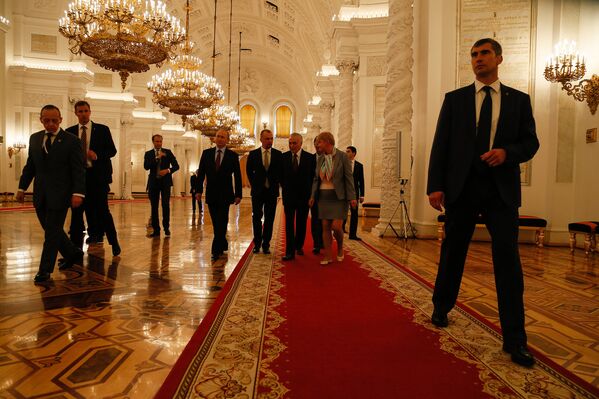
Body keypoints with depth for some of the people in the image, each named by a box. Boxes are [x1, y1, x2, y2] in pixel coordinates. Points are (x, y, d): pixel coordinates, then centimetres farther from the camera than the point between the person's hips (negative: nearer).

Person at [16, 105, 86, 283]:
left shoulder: (72, 141, -6)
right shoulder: (34, 138, 10)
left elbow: (78, 170, -11)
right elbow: (30, 166, 15)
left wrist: (78, 193, -20)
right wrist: (22, 187, 11)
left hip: (60, 194, -6)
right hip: (40, 195, 6)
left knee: (52, 232, 0)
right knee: (51, 230, 14)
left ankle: (45, 270, 11)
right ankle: (73, 253, 33)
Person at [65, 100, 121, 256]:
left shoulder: (102, 129, 3)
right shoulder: (70, 131, 10)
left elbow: (112, 150, 1)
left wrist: (97, 155, -16)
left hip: (98, 175, -3)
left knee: (102, 210, -2)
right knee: (77, 211, 7)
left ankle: (114, 242, 15)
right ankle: (76, 246, 17)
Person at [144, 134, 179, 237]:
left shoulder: (168, 152, 8)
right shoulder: (148, 154, 9)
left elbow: (176, 166, 6)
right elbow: (146, 167, -7)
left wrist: (168, 170, -12)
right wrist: (157, 158, -15)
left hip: (165, 182, -1)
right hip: (153, 182, 1)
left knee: (166, 205, -8)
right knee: (154, 207, 2)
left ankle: (166, 228, 4)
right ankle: (156, 230, 8)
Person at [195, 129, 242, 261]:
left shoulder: (233, 156, 0)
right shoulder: (206, 153, 6)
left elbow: (237, 176, 0)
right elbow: (201, 173, 5)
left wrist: (238, 194, -4)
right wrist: (198, 190, -3)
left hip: (225, 195, -3)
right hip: (211, 194, 3)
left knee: (221, 223, -5)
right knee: (216, 223, 10)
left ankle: (216, 250, 0)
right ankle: (223, 245, 26)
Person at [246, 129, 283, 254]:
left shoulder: (278, 154, 1)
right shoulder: (253, 154, 1)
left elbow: (281, 172, 9)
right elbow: (249, 171, 10)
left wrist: (276, 184, 2)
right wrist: (254, 184, 6)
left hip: (272, 191, 0)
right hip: (257, 191, 0)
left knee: (269, 219, 4)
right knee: (256, 218, 5)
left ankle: (266, 245, 14)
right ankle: (257, 244, 17)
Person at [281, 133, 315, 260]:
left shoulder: (310, 157, -3)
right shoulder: (283, 157, 2)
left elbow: (313, 176, 3)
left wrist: (309, 191, 1)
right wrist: (285, 187, 6)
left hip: (304, 196, 0)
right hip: (289, 196, 0)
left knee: (301, 224, 10)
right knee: (289, 224, -2)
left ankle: (299, 246, 27)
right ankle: (290, 251, 0)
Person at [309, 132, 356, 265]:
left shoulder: (343, 156, -7)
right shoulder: (320, 159, 8)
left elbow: (348, 177, -9)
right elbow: (316, 178, 12)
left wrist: (352, 197, -15)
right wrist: (313, 196, 3)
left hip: (339, 196, -5)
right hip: (324, 196, 5)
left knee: (337, 226, -11)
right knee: (326, 227, 3)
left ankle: (340, 247, 19)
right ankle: (328, 256, 11)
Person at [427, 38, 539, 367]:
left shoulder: (519, 100, 11)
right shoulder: (454, 99, 9)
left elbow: (530, 142, 9)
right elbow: (440, 144, 1)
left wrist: (507, 152, -14)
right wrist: (435, 186, -8)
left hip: (502, 190, 0)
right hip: (461, 188, 0)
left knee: (508, 259, -3)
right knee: (452, 253, 10)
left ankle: (515, 339, 7)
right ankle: (441, 308, 32)